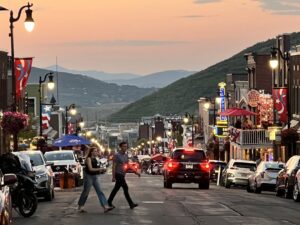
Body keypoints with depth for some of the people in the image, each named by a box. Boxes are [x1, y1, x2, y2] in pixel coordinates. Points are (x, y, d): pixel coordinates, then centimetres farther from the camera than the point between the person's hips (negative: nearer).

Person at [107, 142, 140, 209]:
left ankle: (109, 202, 21)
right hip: (118, 174, -8)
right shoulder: (117, 155, -12)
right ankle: (131, 204, -8)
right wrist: (113, 177, -17)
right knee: (125, 188, -9)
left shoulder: (126, 155, 11)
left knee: (116, 189, 13)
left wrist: (136, 172, 8)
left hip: (122, 174, 8)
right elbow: (114, 166, -13)